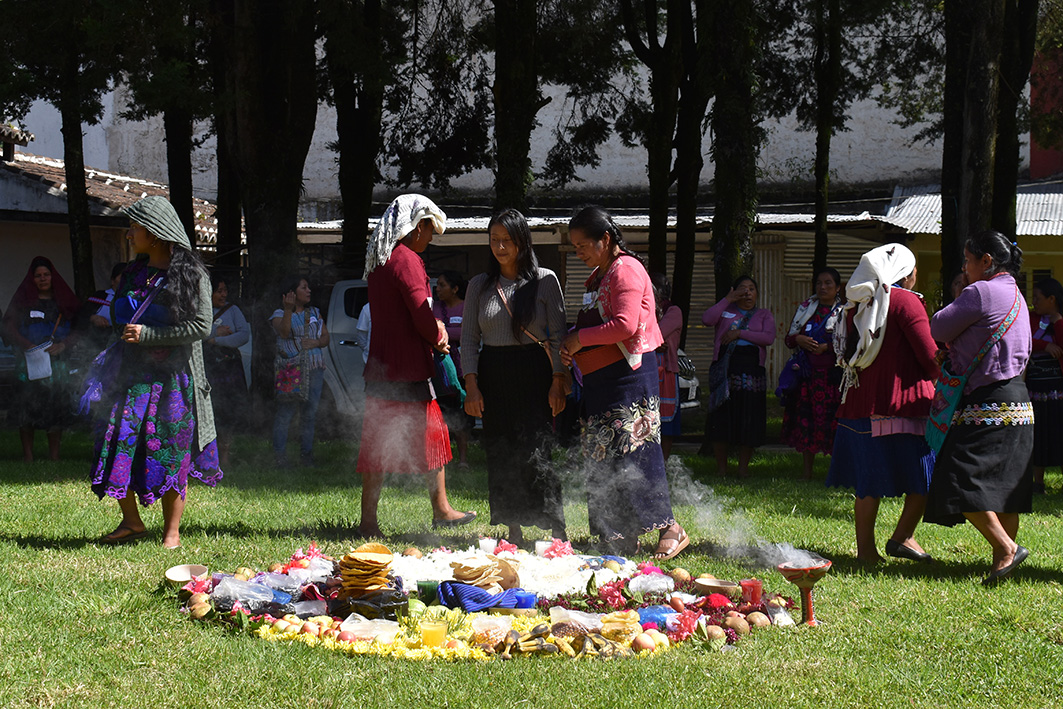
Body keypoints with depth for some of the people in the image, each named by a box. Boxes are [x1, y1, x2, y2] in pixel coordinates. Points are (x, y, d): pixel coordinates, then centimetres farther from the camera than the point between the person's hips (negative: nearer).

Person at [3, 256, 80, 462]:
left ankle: (54, 456, 4)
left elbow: (77, 329, 9)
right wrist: (27, 345, -13)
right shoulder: (23, 299, 8)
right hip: (30, 363, -1)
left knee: (57, 410, -3)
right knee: (28, 409, -7)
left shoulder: (64, 300, 12)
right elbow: (9, 326, 1)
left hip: (58, 362, 1)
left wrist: (63, 345, -9)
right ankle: (28, 455, -3)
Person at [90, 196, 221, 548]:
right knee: (117, 442, -2)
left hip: (174, 377, -6)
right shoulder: (135, 273, 14)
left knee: (171, 452, -2)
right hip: (134, 373, 6)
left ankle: (171, 531, 8)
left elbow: (200, 326, -13)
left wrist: (147, 334, -16)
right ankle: (131, 522, 11)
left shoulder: (191, 274, -7)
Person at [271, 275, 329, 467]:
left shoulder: (315, 313, 17)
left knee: (310, 413, 4)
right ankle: (279, 456, -5)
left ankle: (306, 455, 11)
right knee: (285, 412, -9)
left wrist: (316, 343, -6)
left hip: (314, 369, 5)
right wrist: (289, 310, -28)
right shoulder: (279, 314, 3)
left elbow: (326, 337, 15)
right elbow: (284, 332, -18)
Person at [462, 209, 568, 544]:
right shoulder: (480, 286, 10)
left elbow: (558, 335, 1)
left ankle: (558, 532, -6)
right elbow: (469, 338, 10)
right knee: (501, 457, 3)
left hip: (533, 374, -3)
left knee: (535, 454, -11)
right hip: (493, 377, 4)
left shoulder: (544, 280, 2)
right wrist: (471, 386, -1)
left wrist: (558, 383, -7)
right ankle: (513, 534, 10)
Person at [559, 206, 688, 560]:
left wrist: (579, 339, -12)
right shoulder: (597, 275, 20)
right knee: (603, 460, 6)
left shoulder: (626, 270, -11)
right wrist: (570, 346, 6)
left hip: (628, 375, -10)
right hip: (600, 381, 10)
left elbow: (625, 325, -21)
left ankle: (670, 529, -7)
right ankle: (619, 538, 9)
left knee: (632, 454, -12)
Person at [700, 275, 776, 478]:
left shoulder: (764, 314, 16)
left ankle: (743, 467, 9)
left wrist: (740, 333, -9)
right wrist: (728, 299, -6)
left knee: (749, 419, -1)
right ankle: (721, 467, 7)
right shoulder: (726, 310, 14)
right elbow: (707, 320, -7)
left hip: (752, 369, 1)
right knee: (721, 416, -3)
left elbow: (769, 337, -3)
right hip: (724, 368, -1)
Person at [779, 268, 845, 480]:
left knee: (831, 419, -9)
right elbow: (789, 338, 16)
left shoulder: (844, 311, 5)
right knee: (805, 420, 3)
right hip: (806, 373, 4)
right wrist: (799, 340, -5)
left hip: (831, 373, -4)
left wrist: (826, 347, -16)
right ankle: (807, 471, 10)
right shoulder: (805, 307, 17)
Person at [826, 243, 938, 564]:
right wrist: (934, 380, 8)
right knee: (927, 476, 5)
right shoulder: (904, 300, -8)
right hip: (900, 402, -7)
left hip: (858, 402, 7)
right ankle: (902, 536, -1)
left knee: (868, 482, 10)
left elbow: (844, 353, 18)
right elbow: (931, 356, -11)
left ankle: (866, 549, 9)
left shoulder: (856, 303, 12)